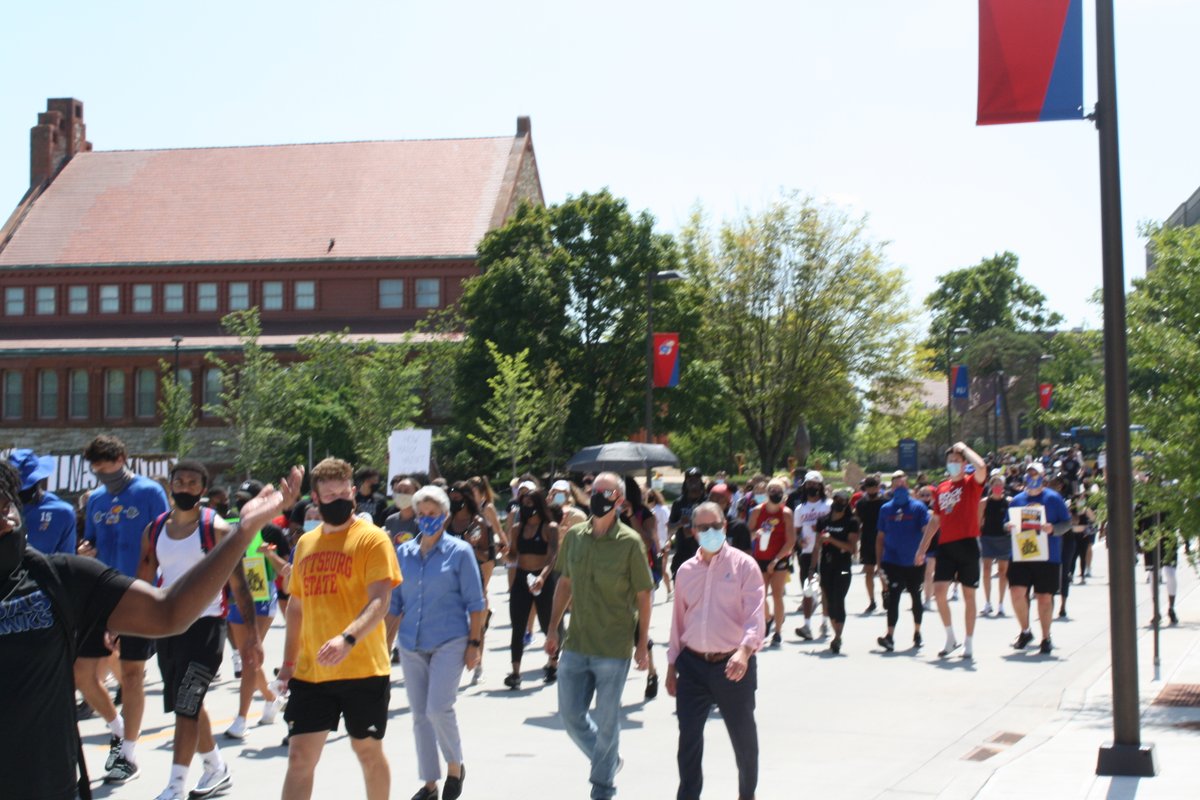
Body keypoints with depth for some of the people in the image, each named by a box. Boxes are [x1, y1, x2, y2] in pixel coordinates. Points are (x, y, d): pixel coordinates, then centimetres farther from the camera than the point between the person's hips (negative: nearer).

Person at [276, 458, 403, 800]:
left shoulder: (372, 538, -6)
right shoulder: (305, 543, 12)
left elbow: (379, 602, -17)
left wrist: (348, 639, -33)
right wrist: (288, 662, 16)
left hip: (363, 669, -4)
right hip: (311, 672, 5)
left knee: (368, 750, 9)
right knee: (299, 756, 1)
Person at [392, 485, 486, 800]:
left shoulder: (460, 551, -4)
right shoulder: (404, 552, 7)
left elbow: (475, 602, -3)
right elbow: (394, 602, 13)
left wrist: (474, 643, -7)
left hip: (449, 643, -4)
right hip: (411, 645, 5)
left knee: (438, 708, -15)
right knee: (419, 715, 8)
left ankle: (455, 765, 10)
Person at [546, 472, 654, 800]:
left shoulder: (630, 542, -10)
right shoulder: (574, 536, 3)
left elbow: (643, 595, -5)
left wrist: (643, 644, -6)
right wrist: (553, 629, 11)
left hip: (614, 648, -4)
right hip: (576, 644, 4)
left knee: (606, 721, 5)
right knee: (571, 715, 10)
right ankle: (608, 759, 35)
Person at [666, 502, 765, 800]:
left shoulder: (744, 566, -6)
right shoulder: (686, 570, 9)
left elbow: (755, 614, -15)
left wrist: (745, 649, -32)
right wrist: (672, 664, 13)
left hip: (732, 665, -3)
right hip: (693, 664, 3)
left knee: (743, 738, 12)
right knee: (688, 739, -2)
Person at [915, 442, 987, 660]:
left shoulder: (972, 484, -1)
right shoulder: (941, 489, 13)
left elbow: (981, 468, -25)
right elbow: (936, 520, 19)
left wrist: (964, 448, -10)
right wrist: (922, 547, 17)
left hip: (967, 545, -4)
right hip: (946, 546, 4)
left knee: (968, 594, 3)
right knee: (938, 591, -5)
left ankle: (969, 644, 11)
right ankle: (951, 637, 12)